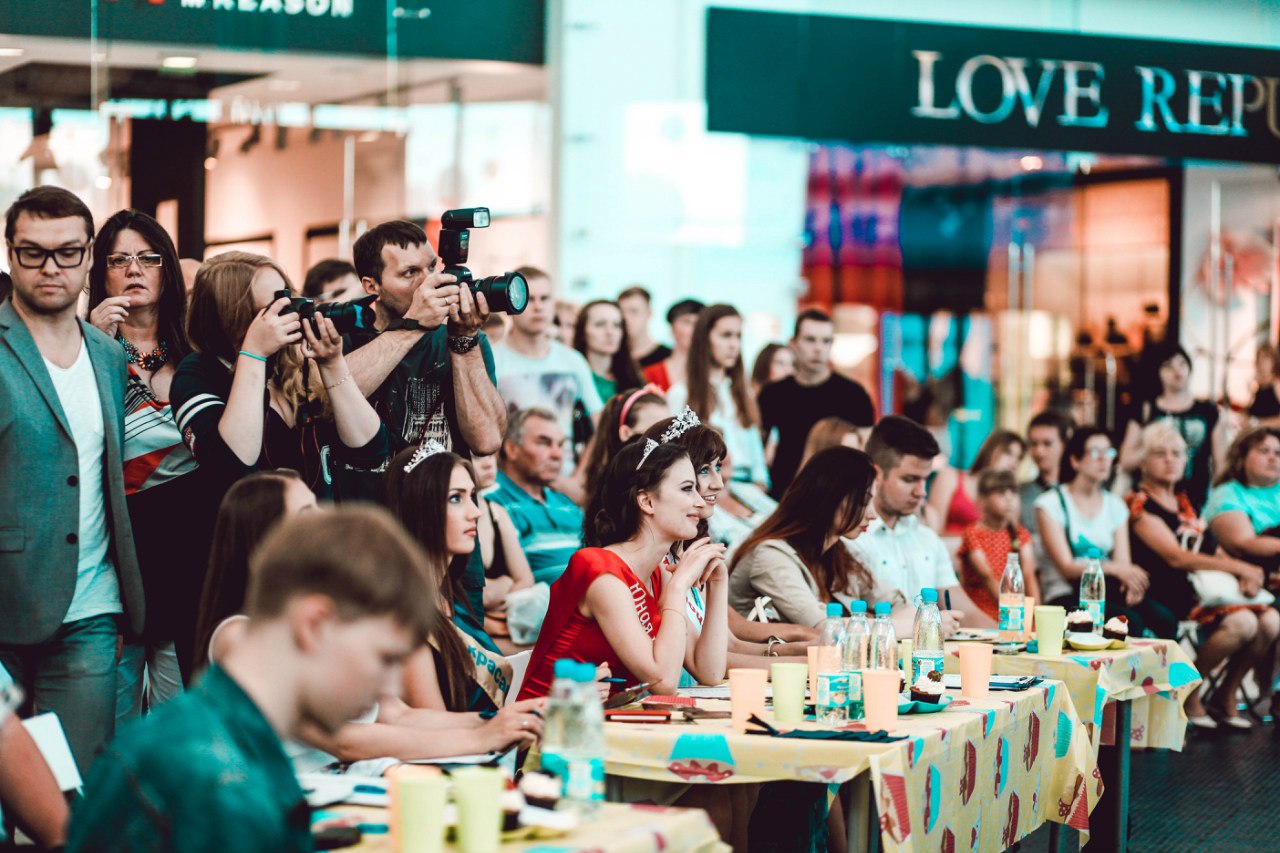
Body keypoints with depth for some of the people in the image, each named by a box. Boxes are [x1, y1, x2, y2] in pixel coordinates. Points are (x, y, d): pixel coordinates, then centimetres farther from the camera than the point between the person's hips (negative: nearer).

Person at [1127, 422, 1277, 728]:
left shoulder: (1183, 503, 22)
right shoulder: (1139, 505, -4)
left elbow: (1212, 551, 19)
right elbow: (1176, 557, -15)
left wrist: (1245, 574, -4)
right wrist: (1241, 568, -15)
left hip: (1206, 588, 8)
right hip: (1169, 594, -8)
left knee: (1270, 621, -13)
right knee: (1241, 622, -28)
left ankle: (1226, 696, 4)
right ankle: (1186, 691, -10)